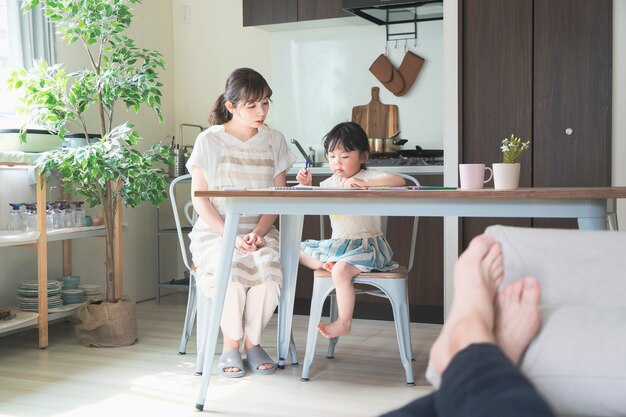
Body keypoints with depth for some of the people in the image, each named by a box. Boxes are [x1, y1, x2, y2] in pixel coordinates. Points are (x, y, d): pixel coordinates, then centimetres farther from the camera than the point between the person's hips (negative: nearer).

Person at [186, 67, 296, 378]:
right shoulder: (209, 140, -2)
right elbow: (199, 199, -4)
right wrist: (231, 236, -17)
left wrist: (258, 232, -12)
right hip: (215, 231, -2)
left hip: (259, 230, 2)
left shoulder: (274, 141, 7)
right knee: (232, 274, -32)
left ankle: (252, 343, -5)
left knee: (270, 272, -29)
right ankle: (231, 346, -7)